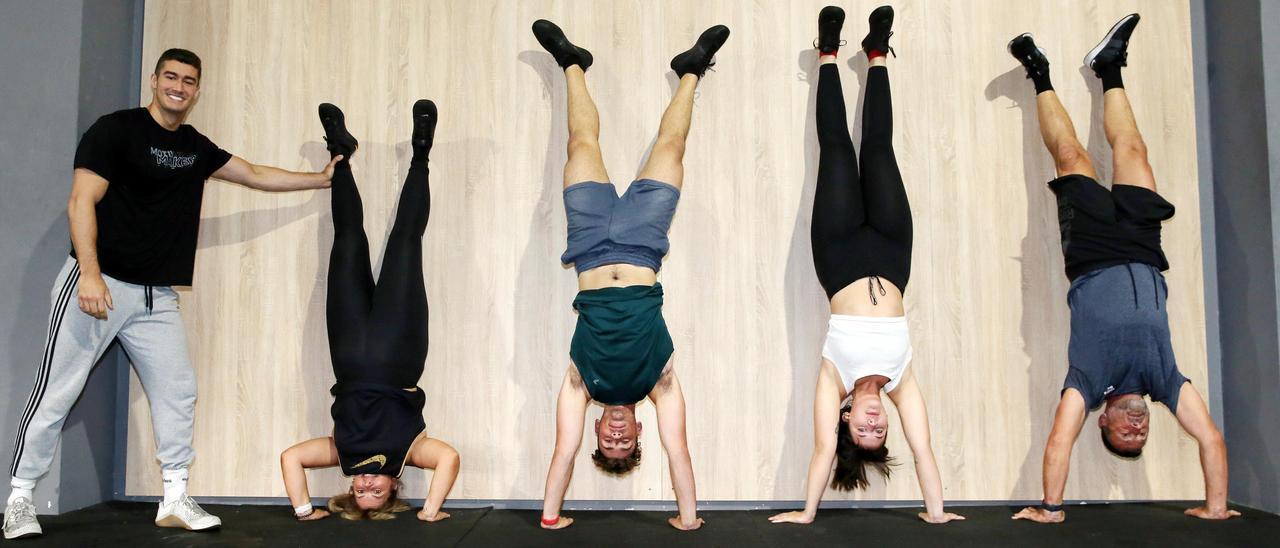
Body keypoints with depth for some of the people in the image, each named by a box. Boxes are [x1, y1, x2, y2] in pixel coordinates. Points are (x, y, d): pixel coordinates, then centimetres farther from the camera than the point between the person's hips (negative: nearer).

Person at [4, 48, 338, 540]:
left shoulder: (195, 148, 13)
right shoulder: (116, 129, -5)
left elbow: (255, 175, 24)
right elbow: (81, 202, -13)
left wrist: (322, 179, 26)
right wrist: (90, 273, -23)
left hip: (156, 296, 6)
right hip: (99, 285, -6)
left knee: (178, 391, 4)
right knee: (56, 394, -2)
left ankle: (174, 501, 12)